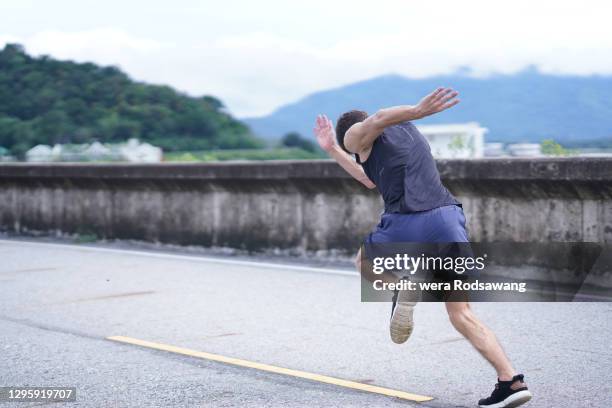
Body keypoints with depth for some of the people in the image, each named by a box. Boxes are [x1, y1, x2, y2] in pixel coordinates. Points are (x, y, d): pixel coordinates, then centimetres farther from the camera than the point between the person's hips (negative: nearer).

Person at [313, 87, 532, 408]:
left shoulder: (354, 134, 13)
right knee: (462, 315, 7)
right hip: (449, 215, 6)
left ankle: (400, 286, -4)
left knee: (364, 262, 27)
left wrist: (418, 110, -29)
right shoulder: (408, 131, 34)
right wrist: (331, 150, 51)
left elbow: (378, 119, -11)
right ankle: (511, 381, -7)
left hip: (407, 223, -6)